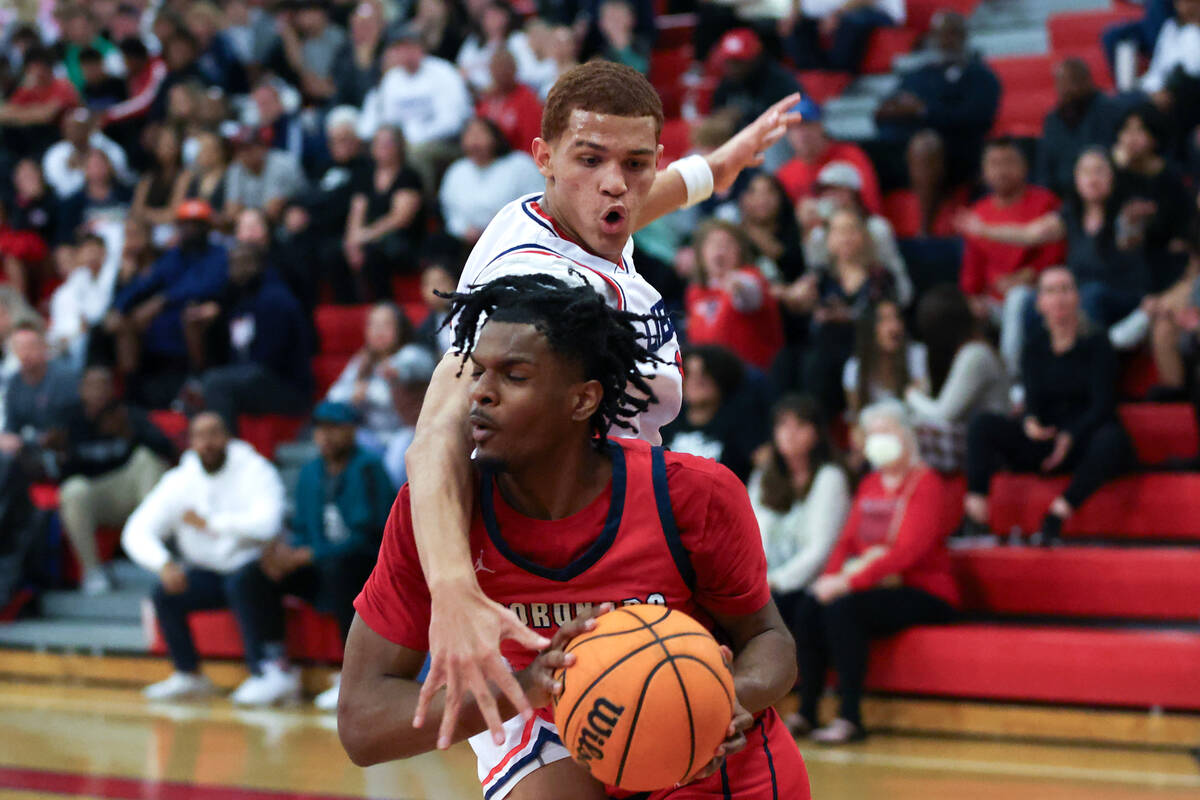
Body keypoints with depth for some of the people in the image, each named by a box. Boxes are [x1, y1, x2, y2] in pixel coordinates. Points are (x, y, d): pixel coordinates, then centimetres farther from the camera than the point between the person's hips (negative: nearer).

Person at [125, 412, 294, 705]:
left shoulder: (254, 470, -11)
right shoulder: (178, 482, 0)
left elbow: (266, 524, -29)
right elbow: (136, 532, -7)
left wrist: (209, 523, -19)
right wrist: (164, 565, -27)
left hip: (249, 566, -4)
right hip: (207, 573, 4)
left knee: (240, 581, -35)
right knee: (164, 595, -20)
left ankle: (270, 673, -30)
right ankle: (189, 676, -2)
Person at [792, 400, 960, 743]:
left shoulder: (926, 485, -8)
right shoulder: (869, 485, 17)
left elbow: (909, 550, -20)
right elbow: (848, 540, 13)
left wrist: (850, 582, -27)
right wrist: (832, 578, -10)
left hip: (923, 593, -7)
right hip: (874, 585, 7)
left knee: (842, 608, -30)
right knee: (808, 606, -18)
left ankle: (850, 718, -27)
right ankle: (807, 711, -15)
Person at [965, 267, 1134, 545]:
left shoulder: (1097, 343, -2)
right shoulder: (1034, 348, 9)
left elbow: (1103, 403, -10)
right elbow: (1033, 396, -2)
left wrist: (1070, 437, -24)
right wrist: (1031, 422, -27)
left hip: (1085, 437, -3)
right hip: (1045, 440, 3)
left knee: (1112, 439, -39)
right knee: (983, 425, -18)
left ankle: (1059, 513, -36)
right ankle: (974, 510, -31)